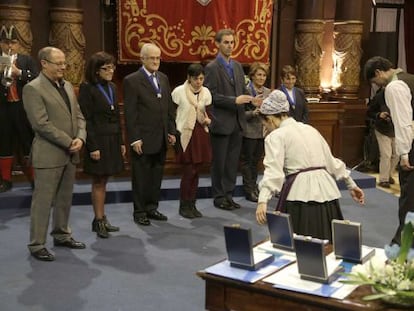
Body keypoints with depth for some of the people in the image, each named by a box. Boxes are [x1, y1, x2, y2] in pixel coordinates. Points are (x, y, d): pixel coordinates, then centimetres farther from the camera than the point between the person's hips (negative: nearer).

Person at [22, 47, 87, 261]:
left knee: (65, 198, 15)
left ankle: (61, 235, 28)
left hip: (70, 153, 7)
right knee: (43, 200, -1)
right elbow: (41, 124, -18)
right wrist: (69, 142, -16)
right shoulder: (33, 89, -11)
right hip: (48, 154, -7)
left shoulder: (67, 86, 13)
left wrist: (80, 138, -6)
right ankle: (37, 245, 8)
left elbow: (78, 116, 12)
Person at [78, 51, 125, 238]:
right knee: (98, 182, 1)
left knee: (103, 181, 11)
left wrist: (121, 142, 11)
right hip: (98, 140, -6)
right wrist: (93, 146, -17)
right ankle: (99, 221, 9)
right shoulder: (87, 88, -9)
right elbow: (86, 119, -13)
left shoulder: (111, 87, 11)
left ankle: (102, 219, 18)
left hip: (112, 139, 6)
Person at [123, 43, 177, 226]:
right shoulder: (132, 81, -7)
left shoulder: (163, 78, 12)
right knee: (141, 177, 4)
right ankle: (139, 212, 14)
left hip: (161, 139, 6)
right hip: (143, 139, -6)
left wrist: (172, 131, 9)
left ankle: (152, 208, 23)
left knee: (156, 176, 11)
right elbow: (130, 113, -10)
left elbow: (170, 107, 15)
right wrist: (134, 139, -14)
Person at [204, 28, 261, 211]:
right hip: (221, 122, -6)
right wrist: (234, 101, -21)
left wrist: (252, 99, -4)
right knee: (219, 162, 4)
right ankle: (219, 197, 15)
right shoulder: (212, 68, -8)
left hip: (237, 121, 7)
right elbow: (211, 96, -15)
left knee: (233, 161, 11)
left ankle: (228, 195, 21)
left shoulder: (237, 66, 13)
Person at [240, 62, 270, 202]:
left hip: (263, 131, 6)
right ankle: (249, 190, 11)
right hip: (249, 131, -5)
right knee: (247, 160, 4)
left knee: (256, 160, 14)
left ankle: (253, 186, 24)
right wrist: (253, 113, -26)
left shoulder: (268, 92, 10)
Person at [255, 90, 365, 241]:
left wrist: (263, 201, -27)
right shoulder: (310, 129, 18)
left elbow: (273, 170, -17)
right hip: (326, 192, 7)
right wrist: (351, 184, 30)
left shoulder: (276, 136, -2)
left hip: (300, 194, -6)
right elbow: (331, 161, 22)